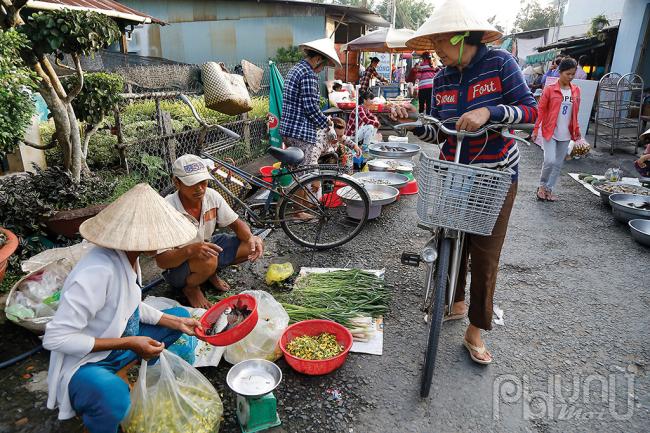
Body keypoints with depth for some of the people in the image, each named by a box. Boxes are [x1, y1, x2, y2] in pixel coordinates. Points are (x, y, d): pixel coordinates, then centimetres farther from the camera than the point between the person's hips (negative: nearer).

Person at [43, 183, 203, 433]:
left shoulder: (128, 256, -8)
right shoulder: (99, 271, -34)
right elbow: (55, 338, -29)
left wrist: (177, 323, -2)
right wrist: (129, 343, -28)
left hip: (120, 346, 8)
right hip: (83, 364, -8)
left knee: (180, 316, 11)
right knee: (112, 396, -38)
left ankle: (123, 371, 9)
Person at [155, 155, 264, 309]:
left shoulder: (211, 196, -15)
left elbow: (236, 223, -4)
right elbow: (161, 261, -27)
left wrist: (250, 237, -26)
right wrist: (190, 250, -46)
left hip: (207, 246, 6)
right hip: (177, 262, -5)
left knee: (255, 246, -10)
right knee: (208, 261, -39)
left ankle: (211, 273, 11)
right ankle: (190, 288, -3)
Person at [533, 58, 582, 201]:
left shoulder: (576, 90, 7)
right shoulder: (550, 89, -7)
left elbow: (575, 113, 13)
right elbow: (541, 110, -6)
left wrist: (577, 131, 12)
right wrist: (536, 129, -10)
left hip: (565, 134, 5)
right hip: (550, 132, -5)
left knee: (558, 164, 8)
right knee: (550, 161, -14)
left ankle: (549, 189, 20)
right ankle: (542, 185, 10)